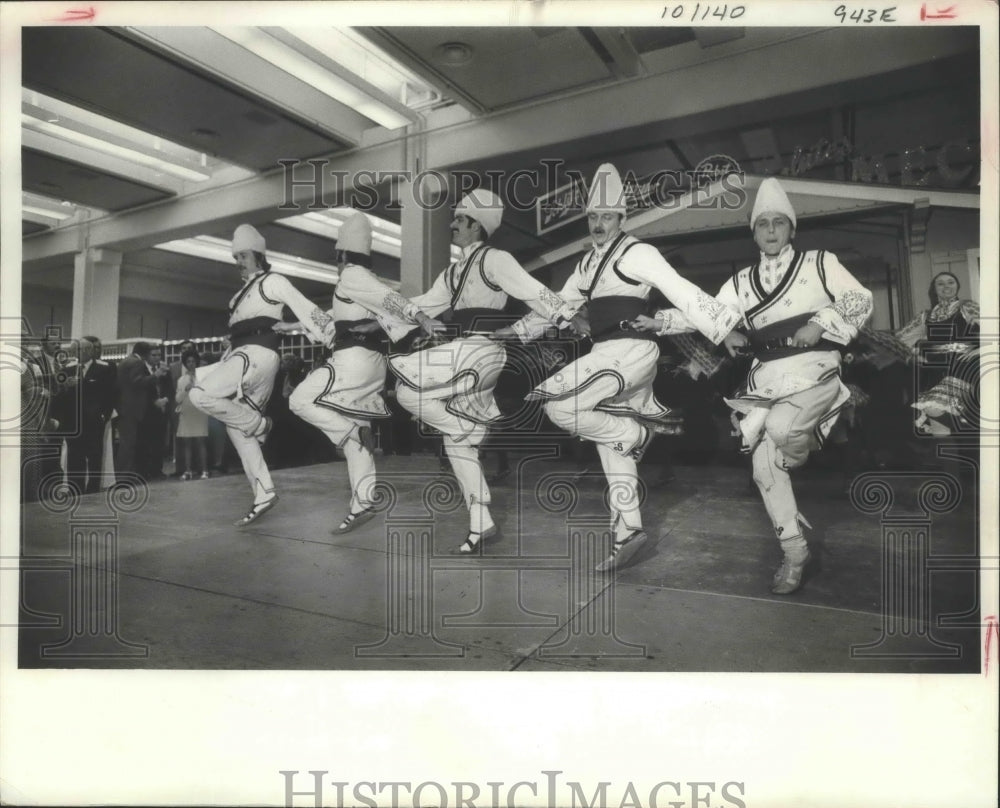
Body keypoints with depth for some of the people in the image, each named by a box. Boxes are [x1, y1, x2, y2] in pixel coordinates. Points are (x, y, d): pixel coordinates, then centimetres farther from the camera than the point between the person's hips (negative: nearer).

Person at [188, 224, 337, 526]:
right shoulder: (243, 292, 26)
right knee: (238, 429, 5)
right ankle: (264, 493, 8)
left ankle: (259, 424, -6)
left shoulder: (273, 281, 2)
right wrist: (223, 364, 21)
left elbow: (305, 310, -7)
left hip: (258, 354, -9)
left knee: (200, 395, -24)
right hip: (242, 355, 9)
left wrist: (335, 339, -14)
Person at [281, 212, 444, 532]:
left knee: (301, 400, -3)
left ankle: (352, 432, -9)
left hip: (354, 357, -9)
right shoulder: (363, 279, 24)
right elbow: (331, 316, 33)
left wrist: (421, 318, -36)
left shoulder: (351, 275, -4)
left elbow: (390, 298, -21)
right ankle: (362, 503, 8)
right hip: (372, 360, 9)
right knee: (356, 438, 7)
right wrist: (292, 326, 39)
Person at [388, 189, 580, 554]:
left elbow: (533, 291, -12)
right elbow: (421, 307, 23)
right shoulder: (453, 273, 20)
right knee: (458, 443, 8)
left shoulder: (493, 259, -3)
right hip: (463, 354, 8)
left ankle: (478, 424, -3)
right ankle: (481, 524, 15)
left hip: (482, 350, -8)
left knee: (409, 390, -20)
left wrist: (570, 318, -20)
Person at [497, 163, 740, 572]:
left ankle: (638, 434, -4)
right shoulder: (587, 263, 17)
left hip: (631, 351, -8)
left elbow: (681, 291, -13)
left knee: (559, 403, -21)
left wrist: (724, 329, -20)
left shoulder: (636, 253, -6)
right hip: (607, 354, 8)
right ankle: (627, 532, 19)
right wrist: (514, 331, 20)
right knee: (614, 453, 10)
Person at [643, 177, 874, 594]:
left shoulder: (819, 262, 7)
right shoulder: (742, 281, 14)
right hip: (767, 376, 4)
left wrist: (821, 323, -12)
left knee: (781, 428, -33)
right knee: (764, 468, -2)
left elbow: (861, 300, 5)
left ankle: (801, 448, 5)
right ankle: (794, 551, 12)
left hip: (814, 368, -4)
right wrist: (657, 321, -7)